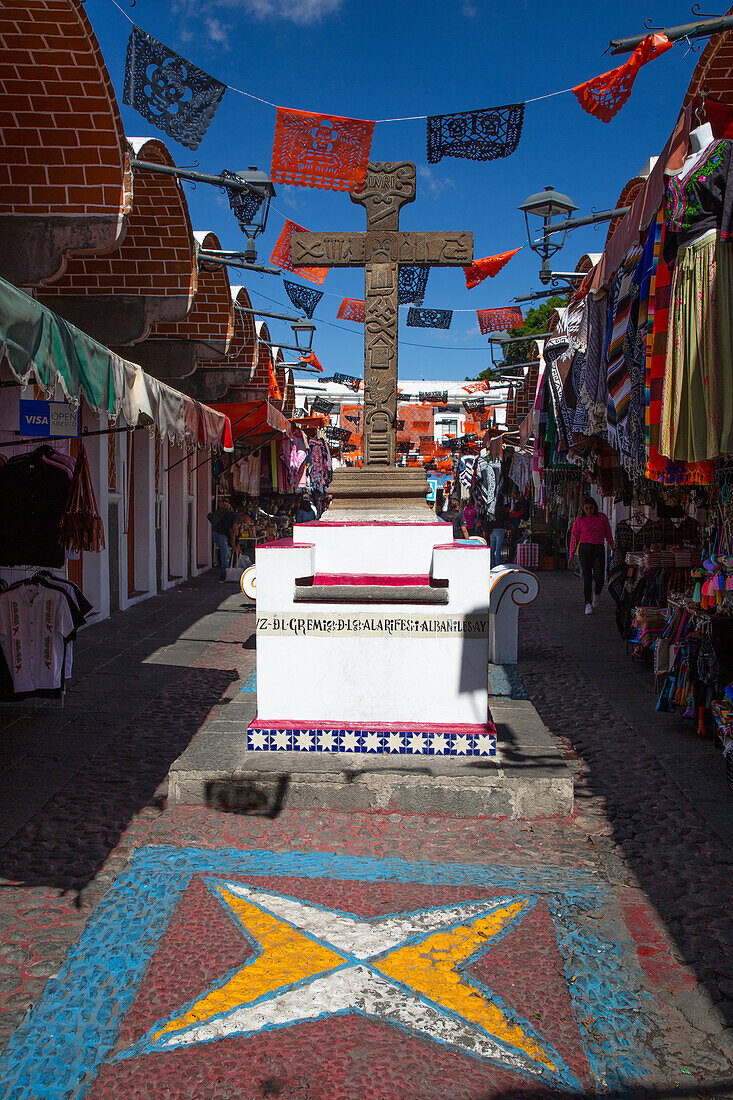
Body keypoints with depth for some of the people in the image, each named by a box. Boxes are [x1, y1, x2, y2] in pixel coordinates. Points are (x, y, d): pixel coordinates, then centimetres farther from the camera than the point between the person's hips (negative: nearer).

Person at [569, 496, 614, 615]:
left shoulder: (602, 518, 6)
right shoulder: (580, 520, 3)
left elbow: (608, 536, 13)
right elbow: (574, 538, 5)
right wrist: (571, 555, 1)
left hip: (599, 549, 1)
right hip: (585, 549, -1)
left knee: (599, 577, -9)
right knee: (587, 577, -4)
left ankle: (596, 594, 23)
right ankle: (588, 604, 3)